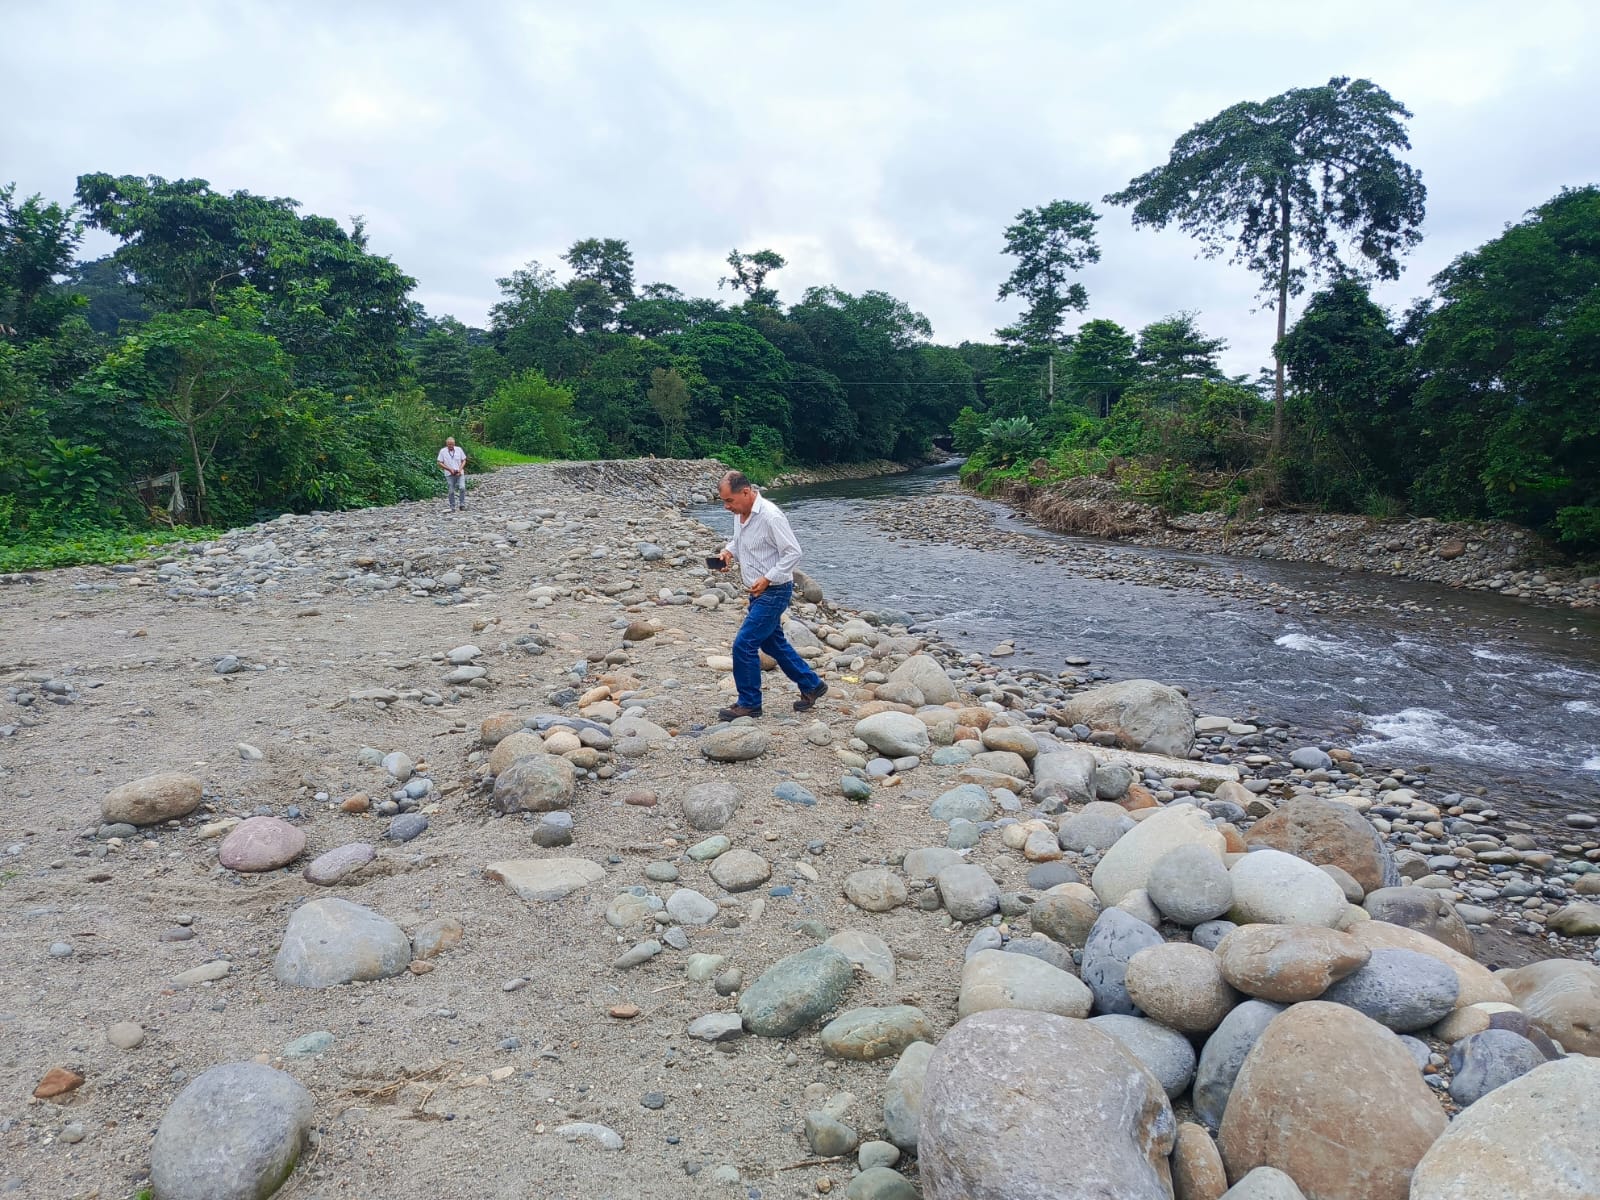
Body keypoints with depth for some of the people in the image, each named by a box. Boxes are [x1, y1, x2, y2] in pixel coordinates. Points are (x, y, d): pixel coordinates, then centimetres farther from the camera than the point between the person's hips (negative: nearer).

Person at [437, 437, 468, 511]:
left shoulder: (459, 449, 3)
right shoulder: (442, 451, -1)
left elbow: (464, 461, 8)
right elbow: (440, 463, -1)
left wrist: (460, 469, -8)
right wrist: (450, 469, -11)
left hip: (460, 473, 1)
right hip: (449, 474, -1)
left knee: (462, 488, -17)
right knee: (451, 491, 0)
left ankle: (462, 505, -8)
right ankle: (452, 508, 10)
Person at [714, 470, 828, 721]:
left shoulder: (770, 516, -23)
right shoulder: (740, 514, 3)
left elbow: (793, 552, -22)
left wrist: (767, 579, -24)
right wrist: (728, 551, 1)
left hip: (774, 592, -10)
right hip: (759, 591, 10)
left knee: (744, 644, -9)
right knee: (772, 642, 20)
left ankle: (749, 704, 6)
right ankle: (811, 685, 34)